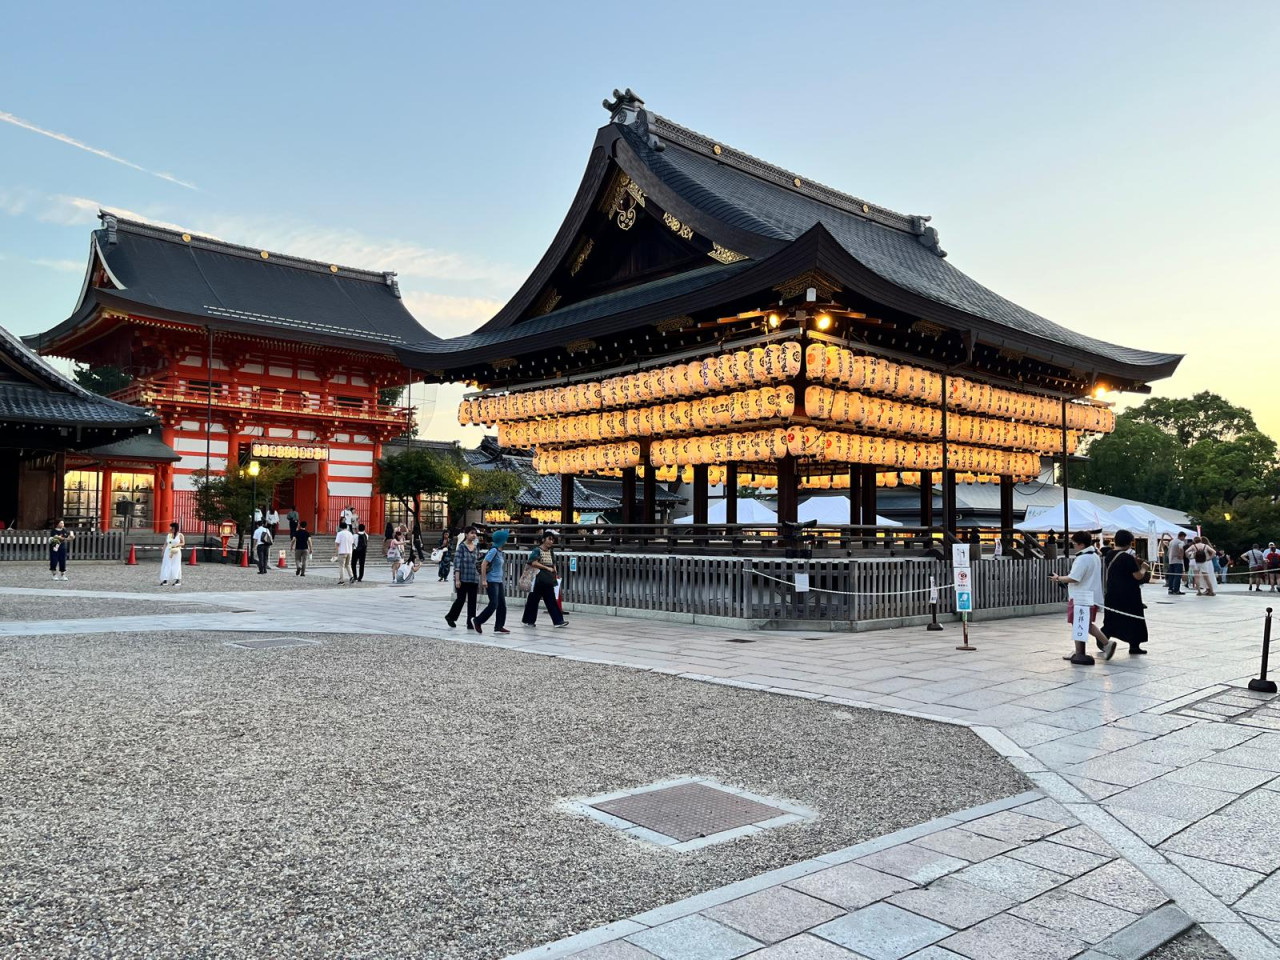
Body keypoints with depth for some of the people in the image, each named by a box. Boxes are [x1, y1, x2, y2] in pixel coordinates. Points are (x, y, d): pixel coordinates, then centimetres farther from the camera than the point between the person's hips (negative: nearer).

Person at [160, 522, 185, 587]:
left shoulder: (180, 535, 0)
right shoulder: (168, 535, 9)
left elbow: (183, 543, -1)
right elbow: (165, 544, 11)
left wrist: (177, 545, -19)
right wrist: (163, 552, 7)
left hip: (176, 552, -3)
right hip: (168, 552, 3)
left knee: (176, 566, -3)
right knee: (166, 565, 0)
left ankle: (178, 581, 1)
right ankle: (165, 580, 2)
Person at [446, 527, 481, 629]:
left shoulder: (475, 547, 10)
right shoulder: (462, 546, -7)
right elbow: (457, 563, -10)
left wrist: (478, 579, 16)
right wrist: (457, 579, -16)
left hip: (473, 579, 5)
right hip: (463, 578, -5)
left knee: (472, 601, 3)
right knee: (461, 599, 1)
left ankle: (471, 623, 8)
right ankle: (450, 616, 24)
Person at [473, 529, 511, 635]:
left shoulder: (500, 551, 11)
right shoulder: (493, 550, -14)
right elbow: (483, 564, -19)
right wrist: (484, 580, -20)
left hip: (499, 581, 9)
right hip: (492, 581, -9)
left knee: (502, 605, 7)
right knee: (493, 605, -10)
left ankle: (499, 627, 13)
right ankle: (477, 621, 4)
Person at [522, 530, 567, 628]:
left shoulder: (551, 552, 13)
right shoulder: (537, 550, -7)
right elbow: (533, 563, -19)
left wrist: (554, 573, 9)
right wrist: (547, 568, -17)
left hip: (548, 581, 6)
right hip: (538, 580, -6)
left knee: (551, 601, 2)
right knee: (533, 600, 4)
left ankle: (558, 621, -2)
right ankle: (528, 620, 16)